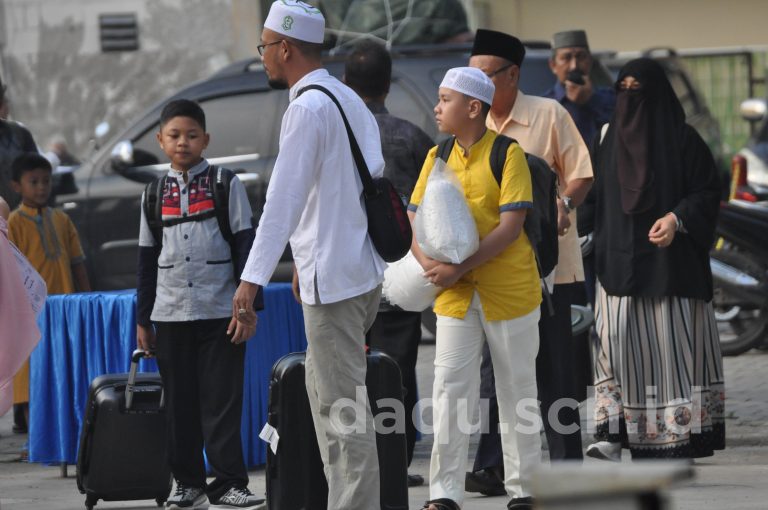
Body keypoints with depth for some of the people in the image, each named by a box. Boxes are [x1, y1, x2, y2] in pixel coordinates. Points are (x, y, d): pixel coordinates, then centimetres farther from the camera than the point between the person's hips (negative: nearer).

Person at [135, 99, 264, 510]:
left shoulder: (226, 185, 1)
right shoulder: (155, 194, 10)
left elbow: (245, 246, -1)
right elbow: (147, 260, 14)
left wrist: (248, 307, -8)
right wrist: (142, 319, 12)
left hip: (220, 313, -3)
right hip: (170, 316, 3)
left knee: (222, 401, -5)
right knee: (179, 403, 5)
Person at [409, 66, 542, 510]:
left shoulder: (507, 154, -10)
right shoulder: (438, 157, 6)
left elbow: (510, 226, -17)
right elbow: (414, 220, 6)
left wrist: (459, 268, -23)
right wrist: (430, 264, -14)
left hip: (510, 291, -4)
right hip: (455, 296, 4)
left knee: (518, 390, 7)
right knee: (450, 390, -2)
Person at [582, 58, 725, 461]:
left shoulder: (682, 140, -1)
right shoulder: (610, 141, 14)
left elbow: (708, 193, -4)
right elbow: (594, 196, 17)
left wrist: (677, 218, -19)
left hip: (668, 263, -4)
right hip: (620, 262, 4)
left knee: (670, 346, -5)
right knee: (618, 344, -7)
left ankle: (678, 442, -2)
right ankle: (615, 435, -10)